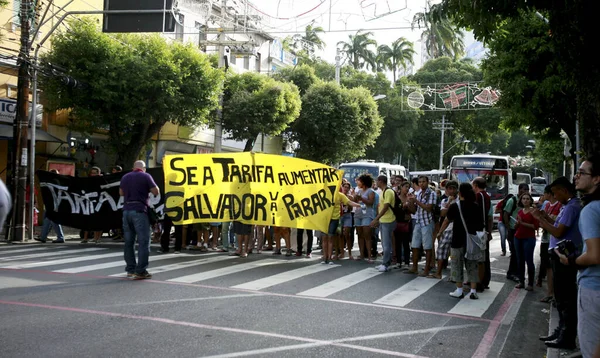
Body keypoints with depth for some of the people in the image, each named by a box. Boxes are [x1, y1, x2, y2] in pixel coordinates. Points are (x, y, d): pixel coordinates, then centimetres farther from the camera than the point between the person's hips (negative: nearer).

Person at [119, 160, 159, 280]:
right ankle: (140, 271, -9)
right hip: (139, 211, -6)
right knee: (143, 241, -4)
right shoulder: (145, 176, -3)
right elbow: (156, 192, -6)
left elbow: (121, 193, 25)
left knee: (129, 242, 11)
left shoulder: (125, 177, 13)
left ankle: (130, 269, 15)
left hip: (126, 210, 6)